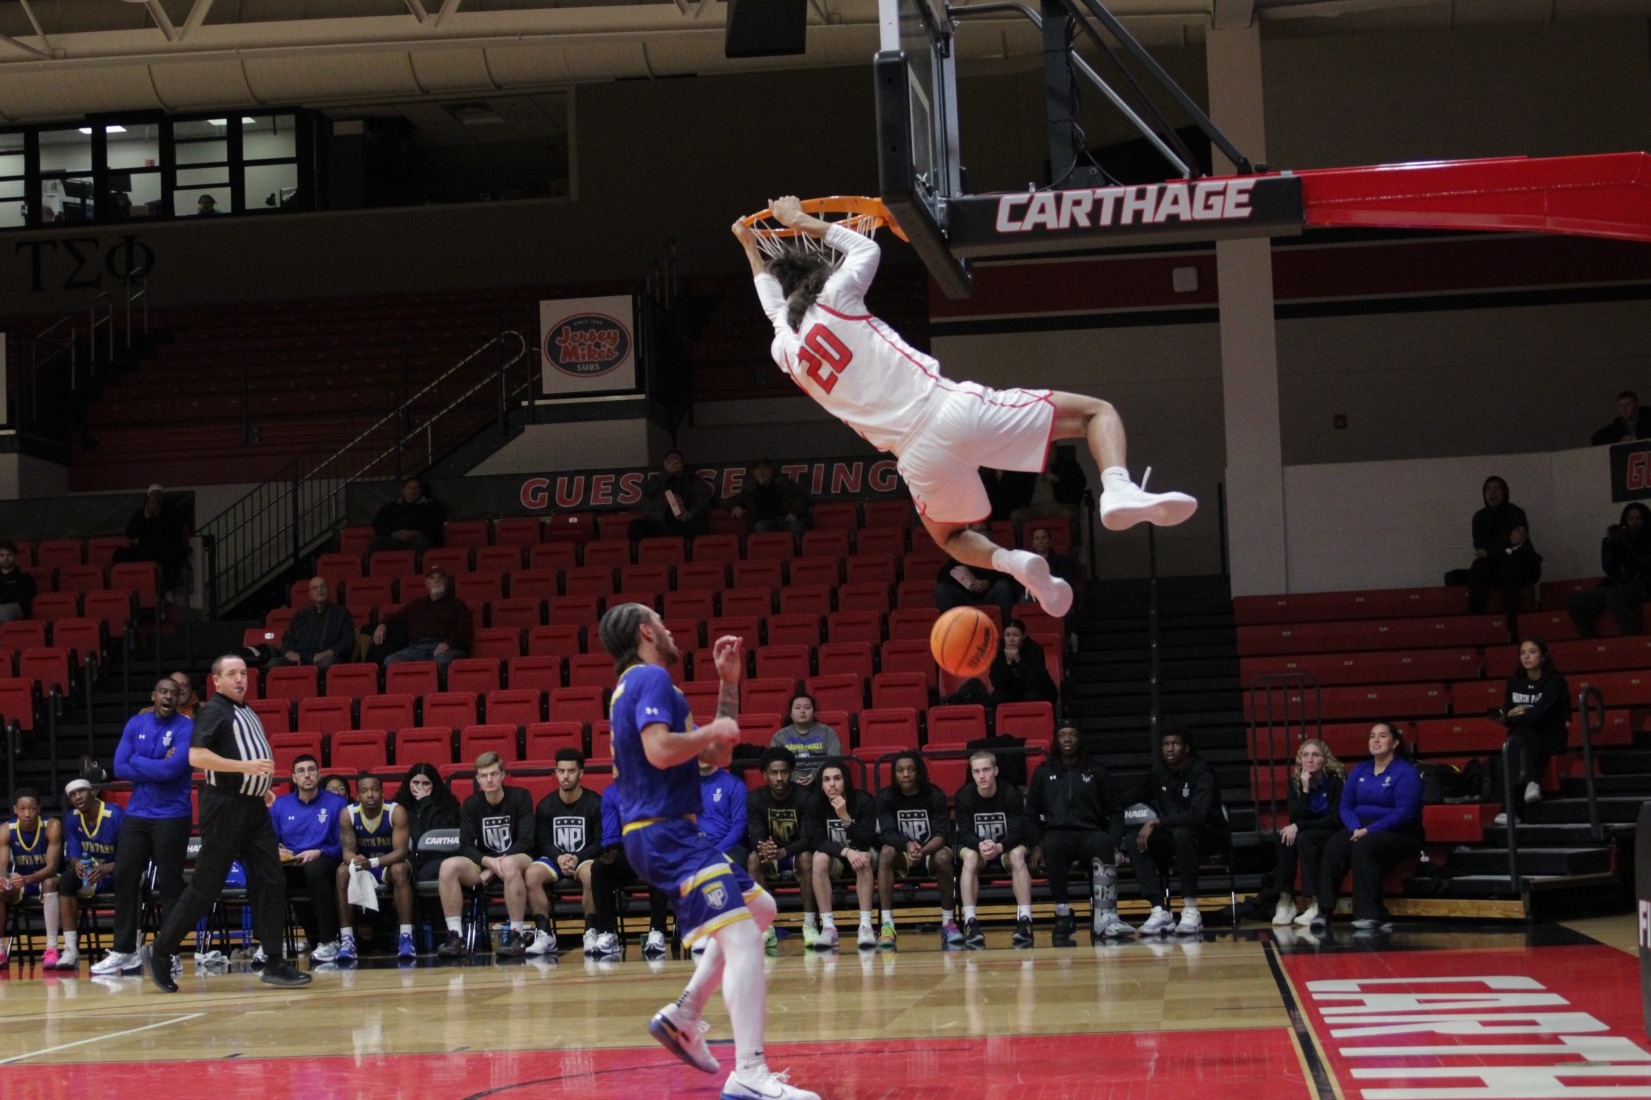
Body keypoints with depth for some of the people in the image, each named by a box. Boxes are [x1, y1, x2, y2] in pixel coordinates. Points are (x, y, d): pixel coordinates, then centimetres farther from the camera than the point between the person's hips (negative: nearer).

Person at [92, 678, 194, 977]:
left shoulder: (186, 727, -7)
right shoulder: (136, 724, 8)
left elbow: (172, 769, -20)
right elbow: (120, 768, -1)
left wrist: (138, 762, -7)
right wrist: (158, 767, -11)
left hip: (172, 816, -5)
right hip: (136, 814, 5)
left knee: (169, 884, -3)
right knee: (124, 879, 4)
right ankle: (123, 951, 12)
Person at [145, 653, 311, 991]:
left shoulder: (248, 713, 19)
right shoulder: (214, 711, -7)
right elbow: (196, 756, -19)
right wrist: (245, 766, -24)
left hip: (254, 807, 8)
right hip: (225, 807, -8)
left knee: (271, 881, 0)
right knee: (206, 885, -6)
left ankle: (274, 964, 2)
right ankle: (160, 952, 6)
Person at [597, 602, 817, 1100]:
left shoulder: (639, 685, 23)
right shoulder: (651, 678, -8)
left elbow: (718, 756, 24)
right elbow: (660, 751, -25)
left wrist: (728, 682, 22)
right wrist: (714, 730, -9)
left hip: (669, 833, 11)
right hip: (666, 833, -11)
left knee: (759, 909, 25)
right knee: (742, 937, -21)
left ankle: (683, 1016, 20)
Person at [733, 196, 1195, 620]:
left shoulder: (785, 350, 13)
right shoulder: (833, 298, 5)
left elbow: (774, 306, 39)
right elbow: (866, 248, 29)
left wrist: (751, 248, 53)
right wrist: (805, 223, 39)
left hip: (919, 456, 3)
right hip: (950, 409, -2)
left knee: (947, 535, 35)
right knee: (1095, 411, 10)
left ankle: (1011, 561, 2)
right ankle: (1118, 490, -22)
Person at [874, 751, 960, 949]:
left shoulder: (935, 796, -9)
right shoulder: (886, 797, -7)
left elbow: (941, 834, -17)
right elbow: (888, 833, -17)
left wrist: (923, 851, -39)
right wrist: (907, 845, -40)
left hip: (931, 851, -1)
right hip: (902, 858, 1)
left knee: (943, 857, -35)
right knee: (886, 852, -32)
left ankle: (948, 922, -20)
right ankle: (887, 925, -36)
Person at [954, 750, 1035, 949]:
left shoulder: (1011, 794, -13)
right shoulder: (964, 796, -11)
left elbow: (1017, 831, -19)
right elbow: (965, 834, -16)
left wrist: (999, 847, -41)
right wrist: (980, 846, -39)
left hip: (1006, 848, 0)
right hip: (975, 846, 0)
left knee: (1017, 854, -34)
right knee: (969, 856, -34)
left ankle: (1024, 921, -40)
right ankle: (970, 923, -40)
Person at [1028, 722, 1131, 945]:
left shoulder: (1095, 771, 17)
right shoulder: (1043, 772, 18)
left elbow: (1110, 812, 16)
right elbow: (1031, 813, 17)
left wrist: (1115, 844, 0)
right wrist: (1036, 845, 1)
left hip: (1089, 833, 0)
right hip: (1056, 833, 0)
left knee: (1103, 844, -37)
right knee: (1052, 847, -38)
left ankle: (1104, 917, -48)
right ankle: (1063, 916, -37)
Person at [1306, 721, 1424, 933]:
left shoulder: (1406, 773, -6)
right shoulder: (1359, 772, 14)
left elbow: (1404, 813, -16)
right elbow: (1346, 806, 10)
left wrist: (1369, 830, -22)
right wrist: (1356, 828, -12)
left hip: (1398, 834, -5)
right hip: (1361, 830, 5)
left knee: (1364, 847, -36)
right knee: (1334, 846, -26)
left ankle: (1370, 917, -39)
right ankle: (1323, 911, -32)